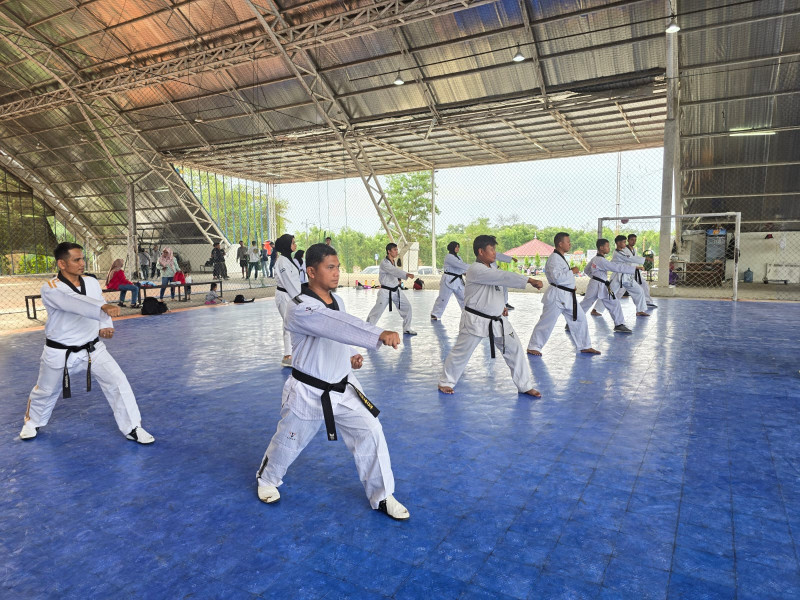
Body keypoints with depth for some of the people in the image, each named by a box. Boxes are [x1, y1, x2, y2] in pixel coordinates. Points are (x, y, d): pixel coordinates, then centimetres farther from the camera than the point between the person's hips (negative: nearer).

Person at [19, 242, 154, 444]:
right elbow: (74, 303, -41)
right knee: (45, 391, 19)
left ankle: (132, 428, 3)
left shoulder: (92, 283, -4)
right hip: (60, 353, -2)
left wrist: (105, 327, -11)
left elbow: (101, 313, 10)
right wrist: (104, 307, -58)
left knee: (118, 382, -9)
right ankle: (33, 422, 50)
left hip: (93, 349, 3)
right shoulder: (50, 289, -19)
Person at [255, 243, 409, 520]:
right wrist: (380, 335, -52)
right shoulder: (300, 309, -24)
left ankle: (382, 497, 16)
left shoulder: (336, 300, 1)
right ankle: (267, 478, 49)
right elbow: (339, 326, -42)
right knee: (288, 441, 16)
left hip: (342, 387, 6)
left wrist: (349, 359, 0)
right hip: (308, 392, -5)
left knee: (370, 434, -2)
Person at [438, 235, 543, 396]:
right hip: (476, 321, -8)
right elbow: (504, 277, -29)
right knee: (461, 352, 2)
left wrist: (502, 305, 6)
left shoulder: (492, 267, 9)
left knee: (514, 349, 7)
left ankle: (525, 385, 21)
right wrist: (530, 280, -29)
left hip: (498, 320, 8)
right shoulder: (475, 270, -20)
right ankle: (446, 382, 23)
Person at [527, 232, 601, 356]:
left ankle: (585, 346, 24)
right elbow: (557, 277, -26)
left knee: (579, 319, 13)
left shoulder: (561, 257, 16)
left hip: (568, 296, 10)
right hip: (556, 296, -10)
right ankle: (533, 347, 7)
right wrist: (572, 271, -16)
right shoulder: (554, 258, -16)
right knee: (546, 322, -4)